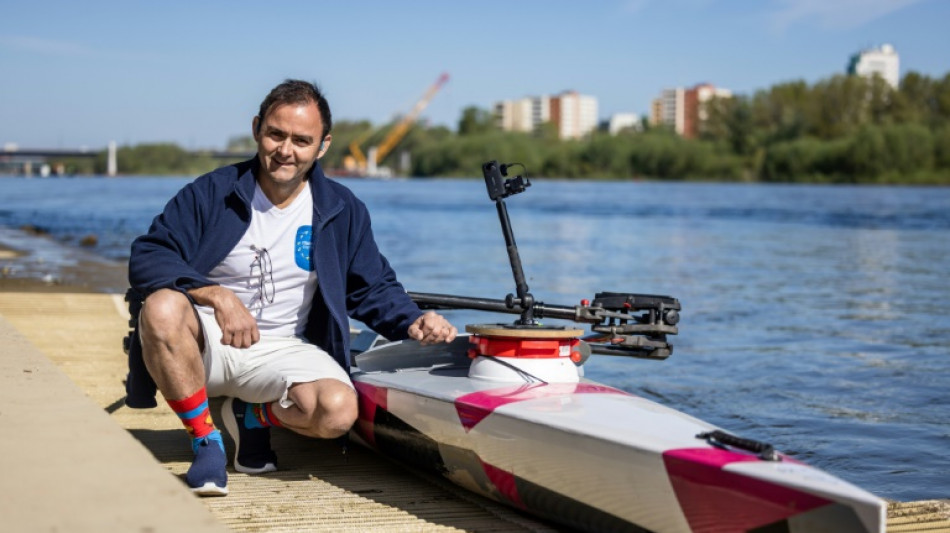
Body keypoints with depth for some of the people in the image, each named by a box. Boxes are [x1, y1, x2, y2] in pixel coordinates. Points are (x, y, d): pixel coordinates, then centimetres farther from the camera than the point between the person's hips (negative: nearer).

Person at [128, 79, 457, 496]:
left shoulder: (342, 211, 3)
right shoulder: (212, 193, -5)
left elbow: (373, 288, 8)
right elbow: (146, 257, -13)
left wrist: (413, 323, -13)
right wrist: (216, 294, -28)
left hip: (283, 349, 1)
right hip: (207, 342, -1)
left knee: (338, 410, -29)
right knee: (163, 308, -35)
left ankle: (252, 416, 7)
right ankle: (206, 442, -14)